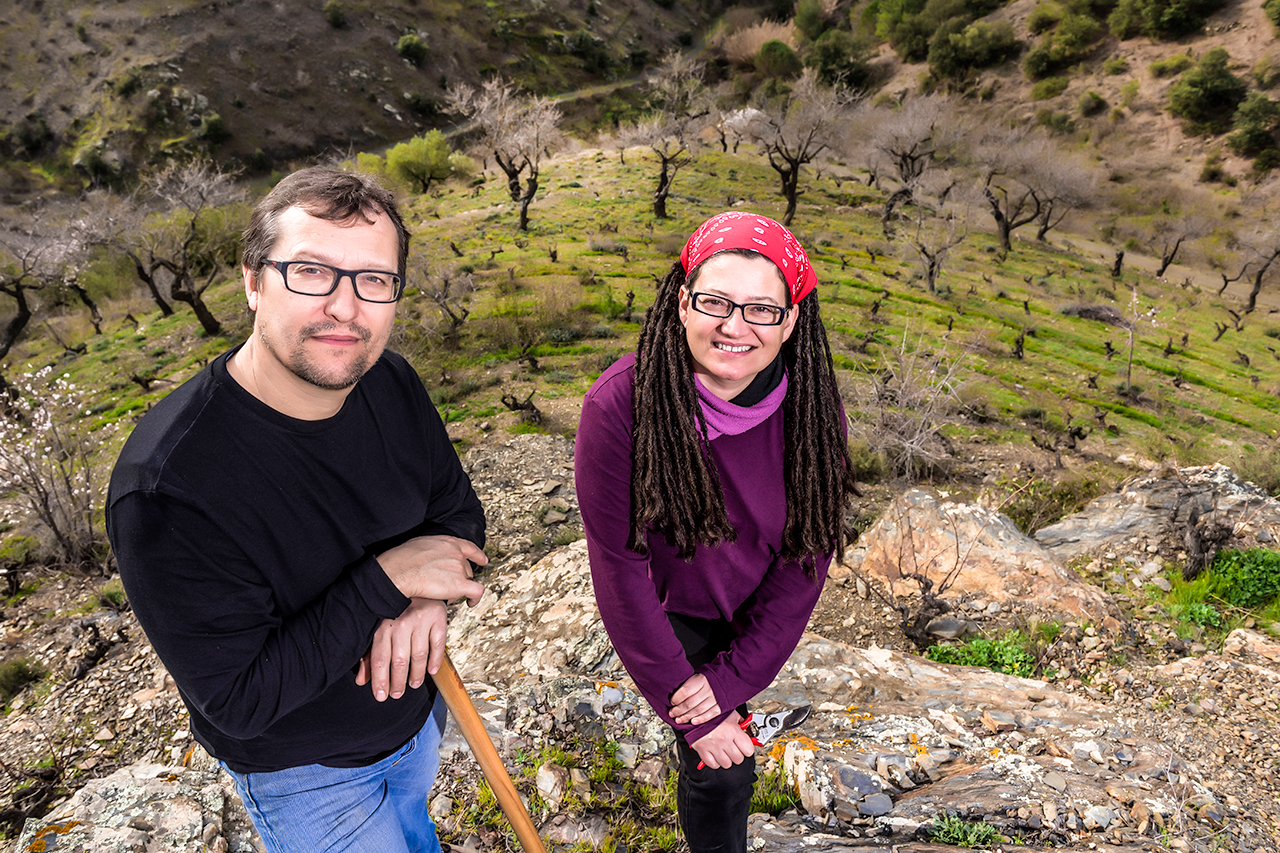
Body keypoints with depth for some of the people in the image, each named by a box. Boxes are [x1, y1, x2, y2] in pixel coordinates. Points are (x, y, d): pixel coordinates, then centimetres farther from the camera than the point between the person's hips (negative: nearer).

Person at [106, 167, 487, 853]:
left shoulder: (389, 381, -16)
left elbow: (458, 509, -3)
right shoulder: (165, 487, -35)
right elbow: (239, 701, -29)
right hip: (307, 774, -5)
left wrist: (423, 600, -24)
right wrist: (388, 579, -33)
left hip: (417, 711, 6)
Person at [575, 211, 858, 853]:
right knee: (721, 771, 0)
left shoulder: (810, 410, -20)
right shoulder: (622, 403, -31)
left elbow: (805, 558, -12)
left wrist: (734, 677, -14)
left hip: (756, 620, 3)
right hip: (669, 614, -3)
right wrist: (687, 712, -18)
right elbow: (619, 569, -24)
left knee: (724, 733, 25)